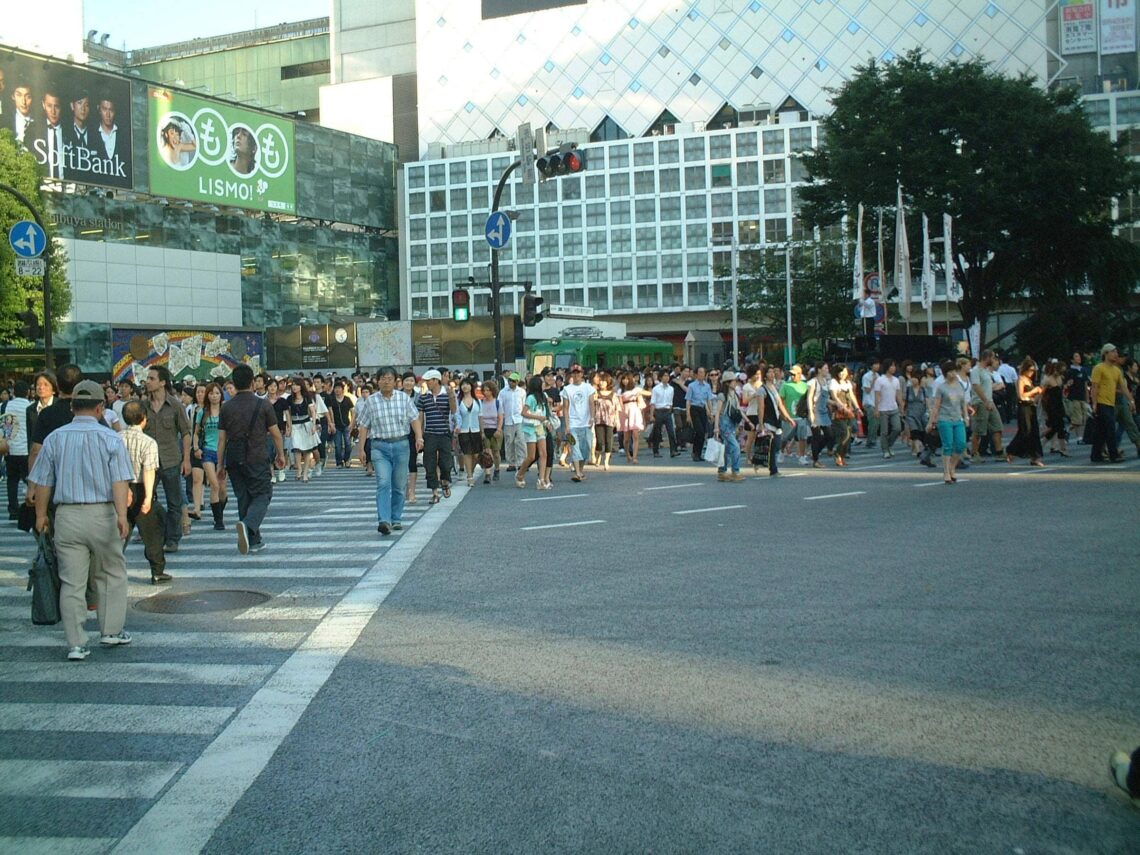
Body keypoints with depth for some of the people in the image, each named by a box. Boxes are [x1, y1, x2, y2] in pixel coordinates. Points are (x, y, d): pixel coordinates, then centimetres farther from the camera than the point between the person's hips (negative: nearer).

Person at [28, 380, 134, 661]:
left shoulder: (55, 439, 3)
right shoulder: (111, 439, -3)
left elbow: (43, 482, 6)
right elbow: (119, 481, -13)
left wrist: (41, 515, 17)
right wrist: (122, 516, -17)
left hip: (67, 516, 2)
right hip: (102, 514, -2)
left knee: (71, 581, 4)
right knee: (112, 574, 16)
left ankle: (76, 644, 4)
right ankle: (111, 631, 21)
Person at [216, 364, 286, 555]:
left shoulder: (226, 407, 3)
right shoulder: (262, 405, -4)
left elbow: (222, 439, 4)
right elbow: (275, 433, 0)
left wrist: (220, 464, 10)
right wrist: (281, 455, 14)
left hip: (234, 460, 4)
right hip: (257, 459, -3)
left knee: (243, 498, 12)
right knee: (262, 494, 2)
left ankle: (253, 540, 13)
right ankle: (248, 524, -26)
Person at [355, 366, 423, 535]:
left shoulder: (404, 398, 4)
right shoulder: (370, 401, 2)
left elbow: (415, 419, 3)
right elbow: (363, 426, 6)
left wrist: (419, 436, -12)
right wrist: (361, 449, 2)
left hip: (401, 445, 2)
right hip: (380, 446, -2)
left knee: (399, 486, 8)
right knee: (383, 483, -15)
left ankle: (396, 520, 20)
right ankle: (384, 521, -22)